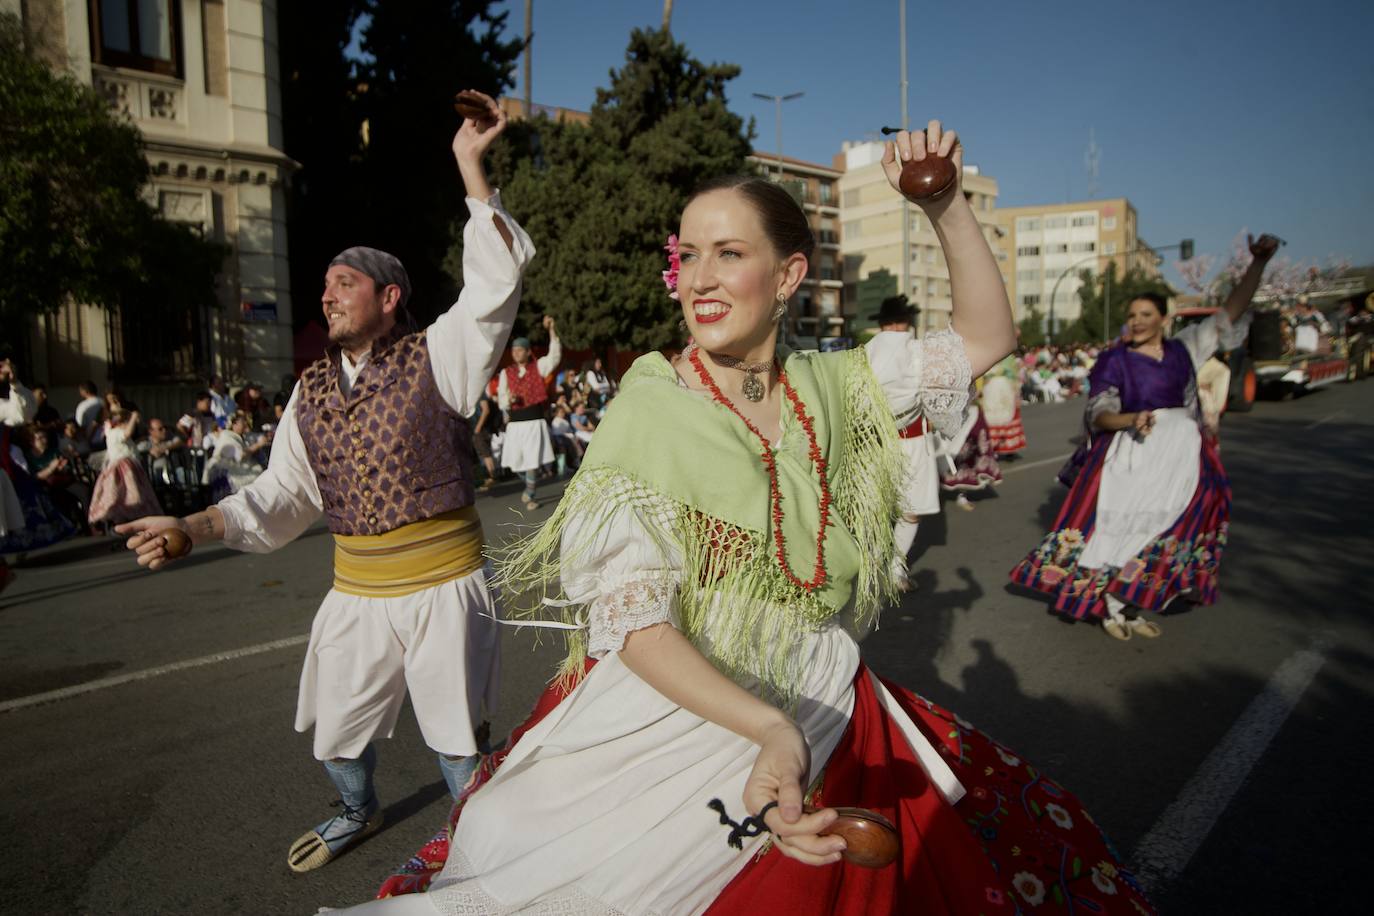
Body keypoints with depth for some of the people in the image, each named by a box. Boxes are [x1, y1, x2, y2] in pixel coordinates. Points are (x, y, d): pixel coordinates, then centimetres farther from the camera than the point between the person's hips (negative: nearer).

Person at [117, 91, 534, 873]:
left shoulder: (438, 357, -8)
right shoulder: (312, 392, 7)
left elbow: (497, 276, -20)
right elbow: (285, 494, 8)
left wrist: (469, 163, -23)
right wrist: (191, 527, -4)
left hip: (443, 585, -5)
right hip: (356, 593, 6)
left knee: (458, 735, 11)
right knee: (338, 732, 24)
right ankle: (358, 813, 55)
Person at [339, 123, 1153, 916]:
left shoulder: (828, 386, -1)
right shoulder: (651, 407, -12)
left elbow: (988, 338, 7)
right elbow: (631, 620, -18)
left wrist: (948, 206, -6)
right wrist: (769, 728, -31)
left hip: (830, 715, 4)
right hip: (677, 714, -4)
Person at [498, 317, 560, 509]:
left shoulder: (538, 367, 5)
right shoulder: (506, 372, 10)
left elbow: (554, 356, -12)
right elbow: (501, 400, 9)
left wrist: (552, 330, -21)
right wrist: (508, 399, -16)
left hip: (535, 421, -3)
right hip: (515, 423, 3)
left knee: (533, 462, -5)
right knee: (516, 463, 8)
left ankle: (530, 495, 12)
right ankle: (531, 485, 36)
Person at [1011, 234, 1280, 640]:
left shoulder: (1184, 348, 7)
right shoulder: (1113, 359, -4)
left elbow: (1230, 313, 4)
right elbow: (1097, 414, -10)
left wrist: (1259, 262, -5)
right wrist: (1131, 420, -30)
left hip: (1179, 459, 4)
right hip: (1128, 456, -4)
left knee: (1160, 533, 8)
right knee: (1118, 528, -3)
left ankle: (1135, 607, 22)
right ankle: (1111, 607, 11)